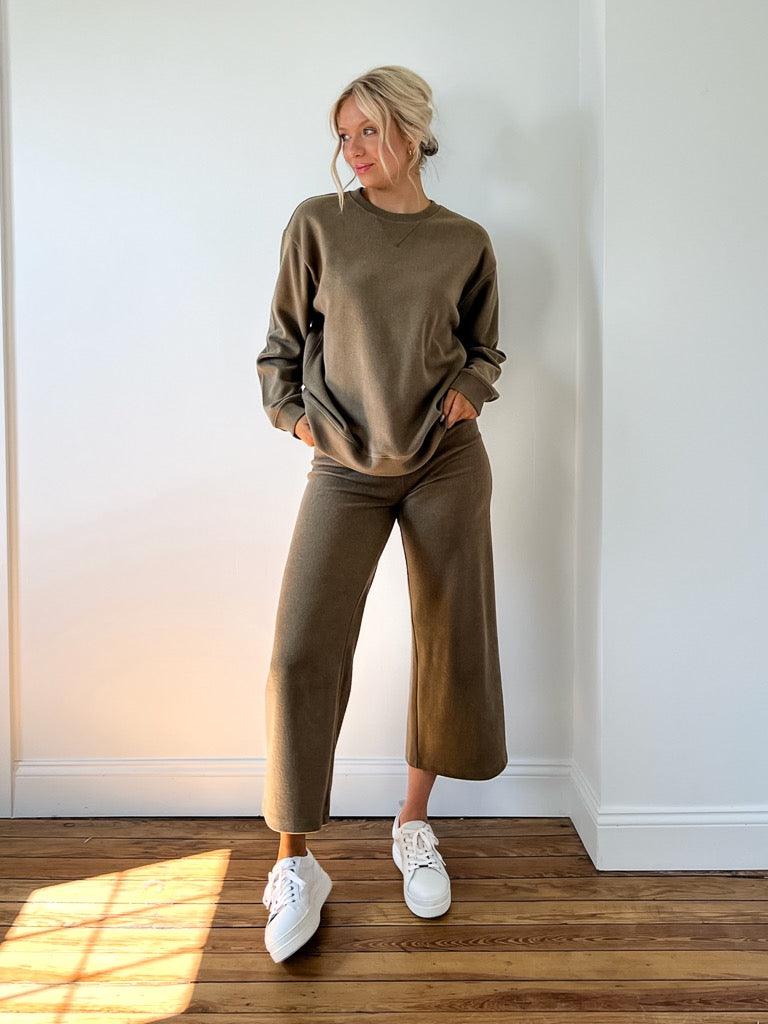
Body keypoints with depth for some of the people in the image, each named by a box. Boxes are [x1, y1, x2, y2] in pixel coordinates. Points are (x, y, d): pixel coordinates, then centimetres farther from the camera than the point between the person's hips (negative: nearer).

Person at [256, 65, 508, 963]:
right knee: (302, 653, -11)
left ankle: (413, 826, 28)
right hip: (345, 467, -1)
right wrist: (288, 411, -2)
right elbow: (284, 340, 10)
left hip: (447, 462, 2)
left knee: (449, 644, 6)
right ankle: (297, 865, 7)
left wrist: (469, 390, -3)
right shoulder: (317, 223, 3)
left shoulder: (465, 242, 5)